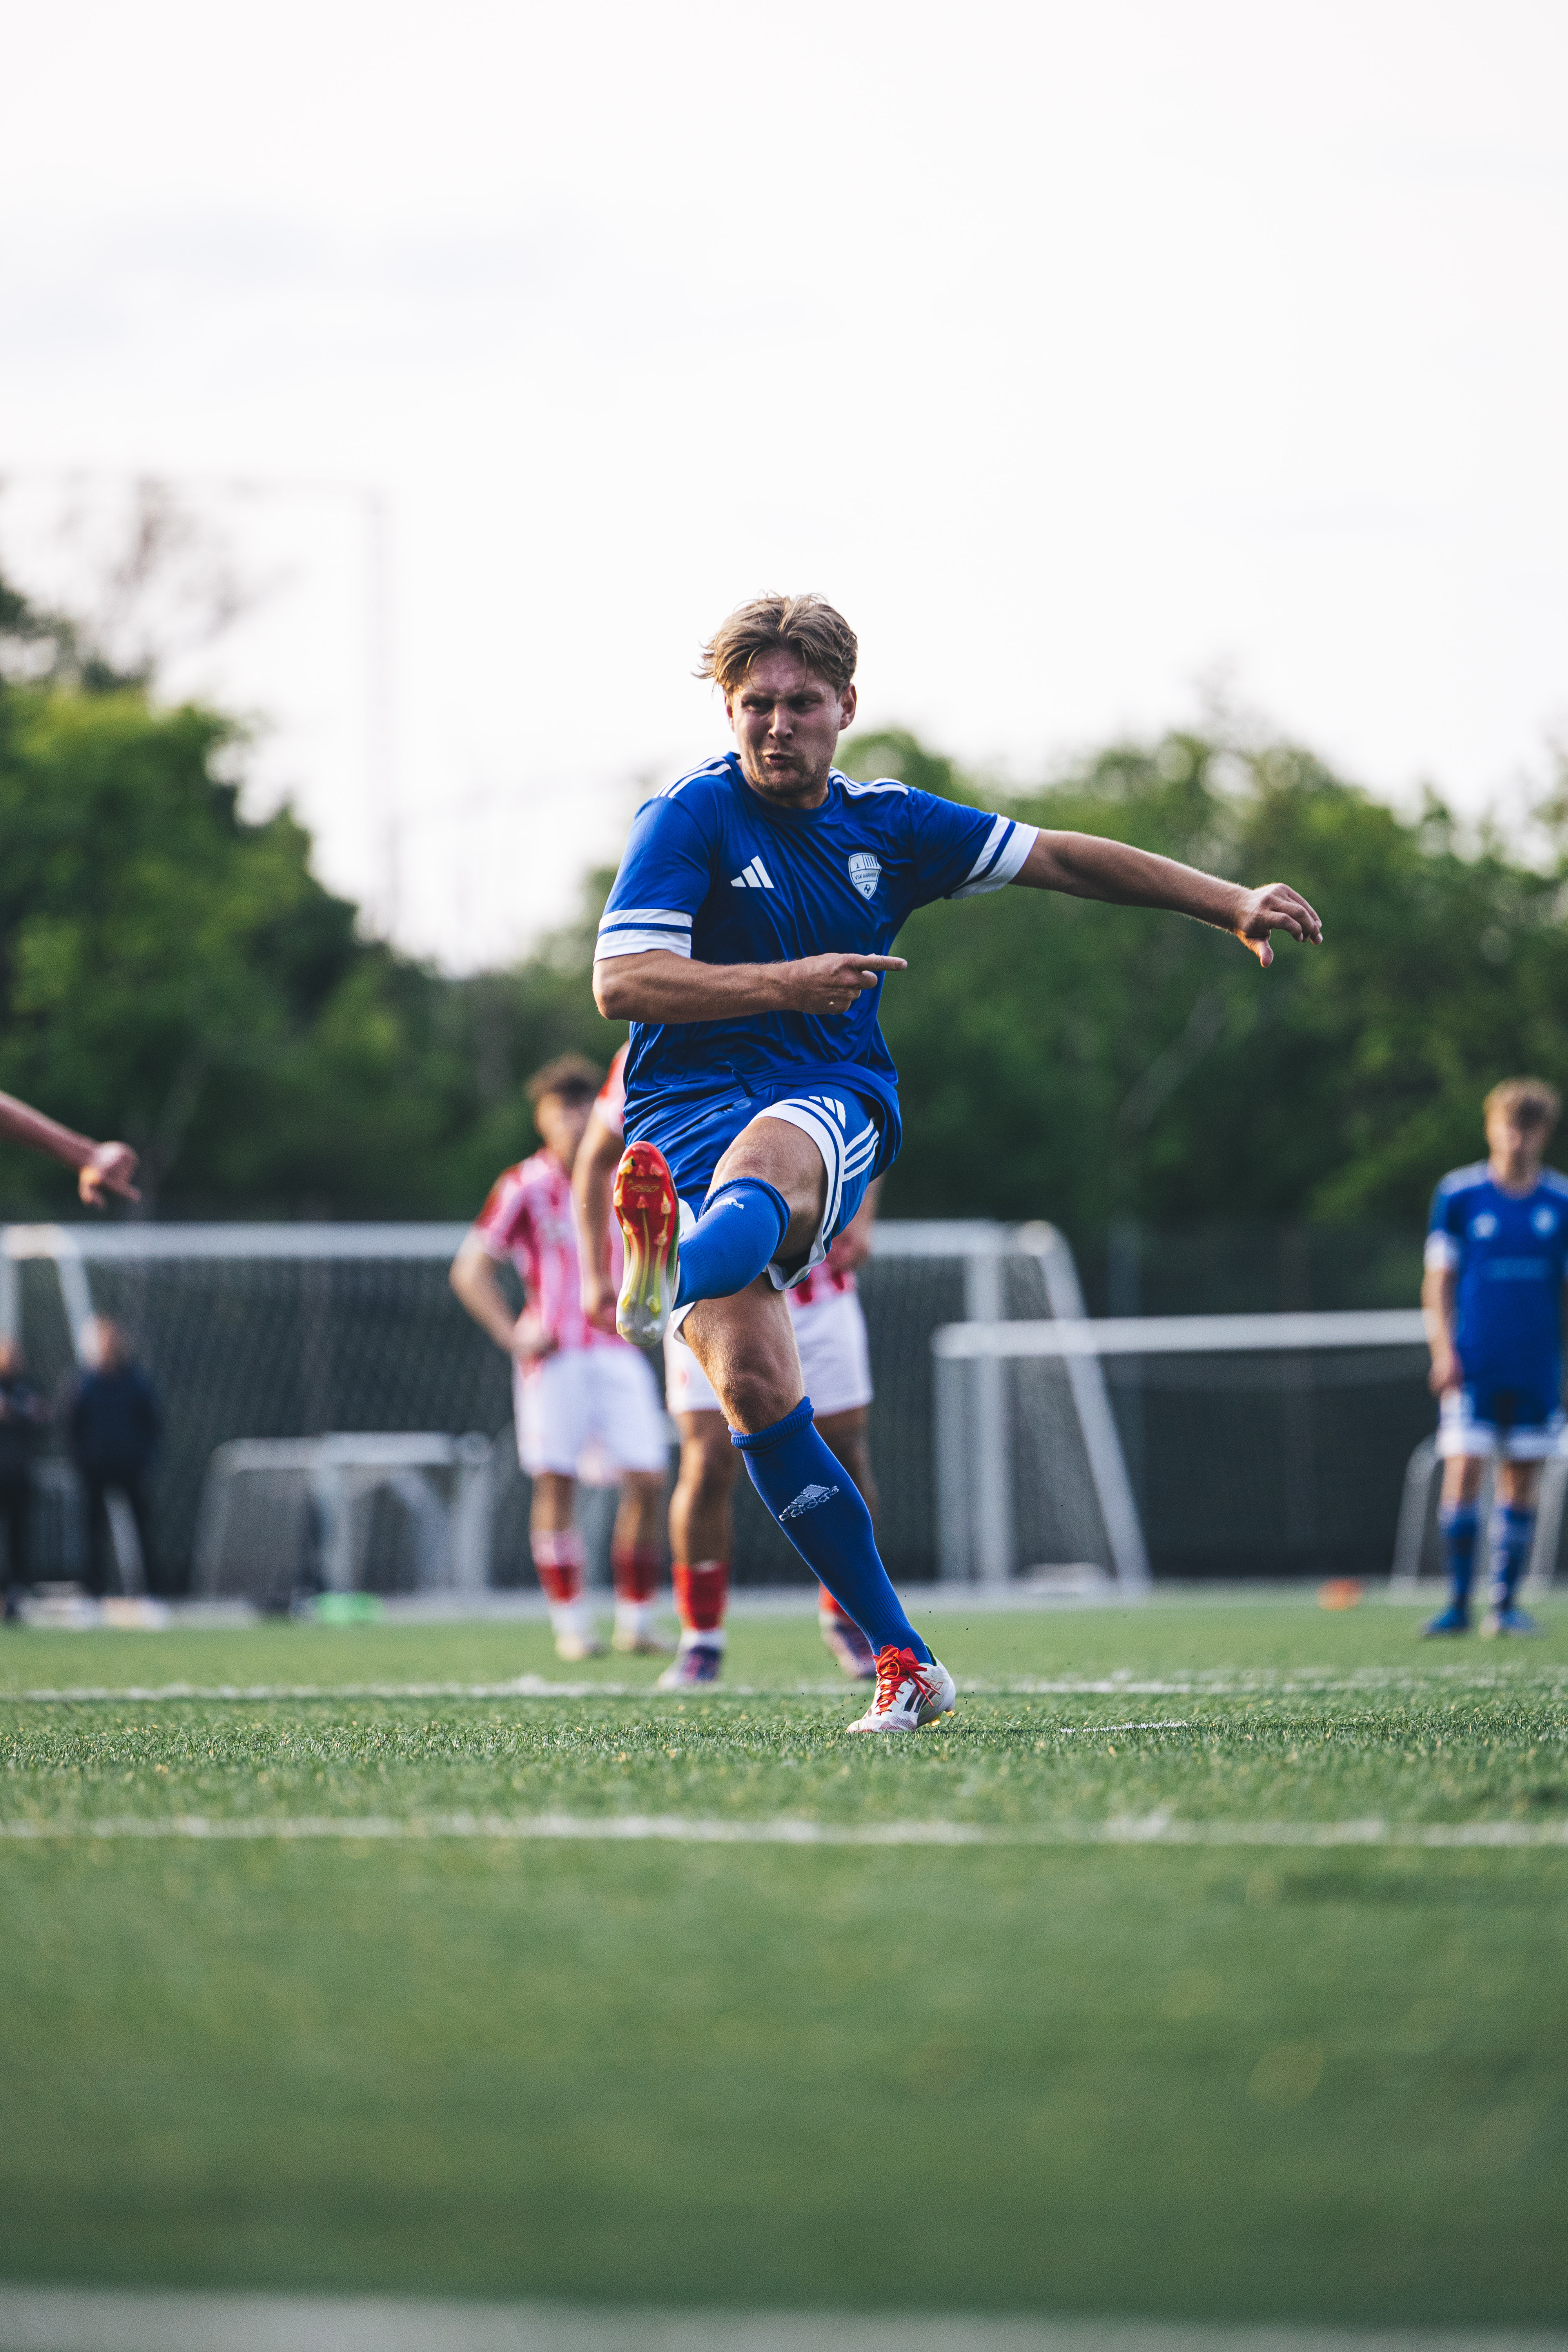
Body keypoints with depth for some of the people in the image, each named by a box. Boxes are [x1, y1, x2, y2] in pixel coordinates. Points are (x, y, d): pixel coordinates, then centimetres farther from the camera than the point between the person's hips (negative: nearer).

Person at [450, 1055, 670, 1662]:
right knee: (556, 1485, -7)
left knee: (647, 1481, -7)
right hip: (554, 1356, -3)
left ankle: (635, 1619, 2)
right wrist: (515, 1336, -6)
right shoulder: (525, 1188, -1)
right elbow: (471, 1271, 3)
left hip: (618, 1353, 3)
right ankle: (571, 1625, 0)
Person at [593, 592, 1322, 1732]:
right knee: (755, 1385, -19)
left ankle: (671, 1275, -76)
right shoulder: (692, 815, 0)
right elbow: (622, 983, -9)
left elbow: (1061, 858, 21)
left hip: (835, 1104, 1)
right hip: (685, 1114, -1)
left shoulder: (887, 823, 14)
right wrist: (789, 982, -15)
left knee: (761, 1158, -39)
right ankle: (904, 1664, -12)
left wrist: (1232, 903, 17)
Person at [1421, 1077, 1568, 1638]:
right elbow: (1438, 1282, 4)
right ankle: (1458, 1602, -4)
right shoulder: (1458, 1196, 1)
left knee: (1521, 1485, 3)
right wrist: (1443, 1350, -7)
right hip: (1473, 1366, -2)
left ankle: (1505, 1603, 11)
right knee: (1462, 1476, -11)